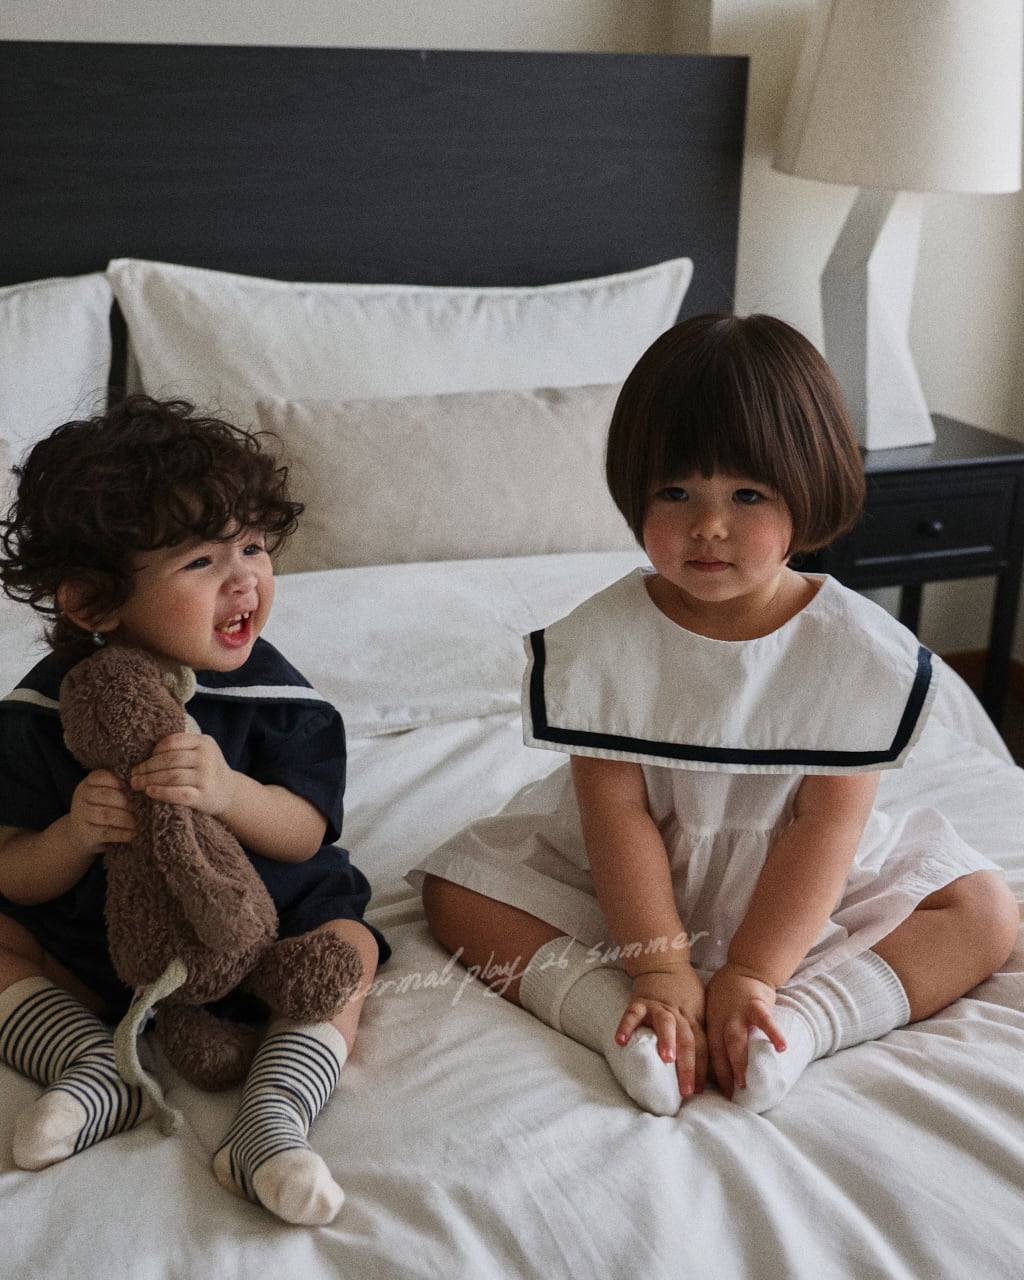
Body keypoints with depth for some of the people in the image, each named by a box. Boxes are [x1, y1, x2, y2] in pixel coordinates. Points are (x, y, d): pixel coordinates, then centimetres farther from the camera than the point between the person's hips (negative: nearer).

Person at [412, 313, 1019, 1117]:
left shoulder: (862, 650, -18)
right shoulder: (598, 642, -17)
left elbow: (828, 823, -18)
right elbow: (617, 811, -18)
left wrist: (750, 975, -23)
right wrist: (661, 971, -23)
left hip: (800, 890, 1)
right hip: (627, 887, 0)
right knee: (458, 894, -14)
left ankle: (803, 1018, -27)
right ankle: (622, 1019, -27)